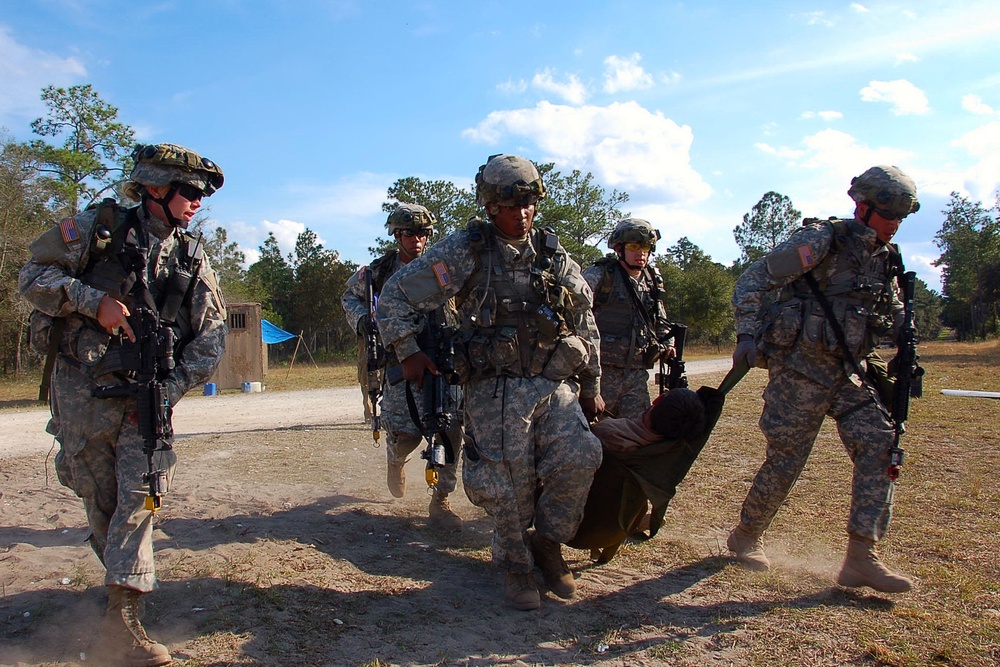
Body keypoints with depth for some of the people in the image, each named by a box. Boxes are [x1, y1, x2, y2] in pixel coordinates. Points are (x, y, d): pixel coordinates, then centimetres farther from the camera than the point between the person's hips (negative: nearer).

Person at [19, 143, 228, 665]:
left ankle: (121, 619, -4)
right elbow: (33, 276, -3)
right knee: (99, 498, 9)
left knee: (139, 495, -7)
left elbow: (211, 334, 4)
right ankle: (123, 579, 31)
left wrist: (170, 389, -7)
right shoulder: (99, 228, -3)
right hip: (83, 388, -1)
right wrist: (93, 300, -18)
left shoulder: (193, 259, 5)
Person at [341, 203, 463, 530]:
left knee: (452, 430, -8)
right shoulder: (379, 271, 5)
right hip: (399, 361, -1)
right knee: (407, 434, -7)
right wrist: (361, 318, 3)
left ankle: (440, 502, 7)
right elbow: (350, 294, 23)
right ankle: (396, 459, 33)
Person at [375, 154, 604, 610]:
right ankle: (516, 567, 23)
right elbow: (395, 295, 3)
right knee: (510, 487, -6)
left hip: (555, 387, 3)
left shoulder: (555, 256, 11)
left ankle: (548, 543, 9)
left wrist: (591, 386, 19)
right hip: (495, 389, -3)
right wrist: (408, 351, -2)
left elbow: (586, 324, 19)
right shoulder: (465, 251, -1)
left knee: (580, 458, -18)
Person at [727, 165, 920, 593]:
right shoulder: (821, 241, -11)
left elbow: (896, 317, 24)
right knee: (785, 461, 0)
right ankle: (746, 536, 22)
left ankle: (861, 558, -1)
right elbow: (752, 281, -13)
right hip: (800, 368, -7)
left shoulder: (884, 260, 12)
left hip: (848, 373, 7)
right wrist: (748, 335, -23)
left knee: (879, 447, -6)